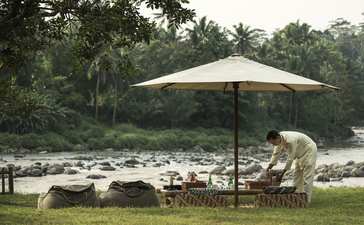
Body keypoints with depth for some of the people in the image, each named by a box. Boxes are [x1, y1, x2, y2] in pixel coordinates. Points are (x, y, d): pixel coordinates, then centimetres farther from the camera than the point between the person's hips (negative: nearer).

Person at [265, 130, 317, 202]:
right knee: (297, 175, 8)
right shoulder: (279, 139, -10)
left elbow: (290, 159, -32)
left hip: (309, 151, -9)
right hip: (300, 154, 9)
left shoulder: (290, 140, -37)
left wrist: (282, 174, -26)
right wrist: (268, 169, -5)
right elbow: (275, 154, 0)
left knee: (307, 177, -13)